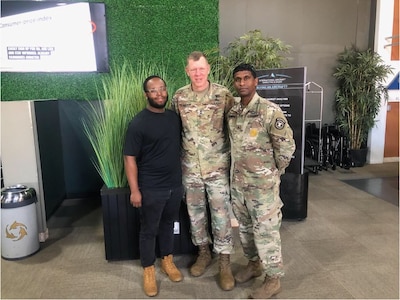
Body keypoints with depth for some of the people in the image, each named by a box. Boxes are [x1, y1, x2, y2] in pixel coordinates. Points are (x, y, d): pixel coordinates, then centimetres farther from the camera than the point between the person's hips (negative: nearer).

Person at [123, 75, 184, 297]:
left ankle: (167, 260, 39)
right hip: (151, 189, -5)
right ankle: (148, 270, 27)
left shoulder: (174, 117, 4)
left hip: (175, 185, 5)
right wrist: (134, 190, -16)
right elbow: (129, 158, -13)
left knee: (168, 224, 20)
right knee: (149, 230, 10)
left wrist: (181, 177, 13)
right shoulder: (138, 123, -14)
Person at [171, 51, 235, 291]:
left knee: (221, 214, 3)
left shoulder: (224, 95, -7)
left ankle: (225, 264, 18)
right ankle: (204, 253, 35)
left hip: (218, 166, -3)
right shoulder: (179, 97, 0)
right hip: (190, 167, 3)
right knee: (195, 212, 14)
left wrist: (233, 158, -3)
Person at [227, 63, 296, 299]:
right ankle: (254, 264, 40)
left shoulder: (270, 111, -16)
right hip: (238, 181, 7)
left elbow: (287, 145, -13)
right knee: (245, 227, 19)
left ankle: (273, 279, 21)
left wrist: (275, 171, -4)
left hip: (262, 182, -7)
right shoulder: (232, 112, 5)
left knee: (265, 230, 3)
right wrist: (237, 169, 14)